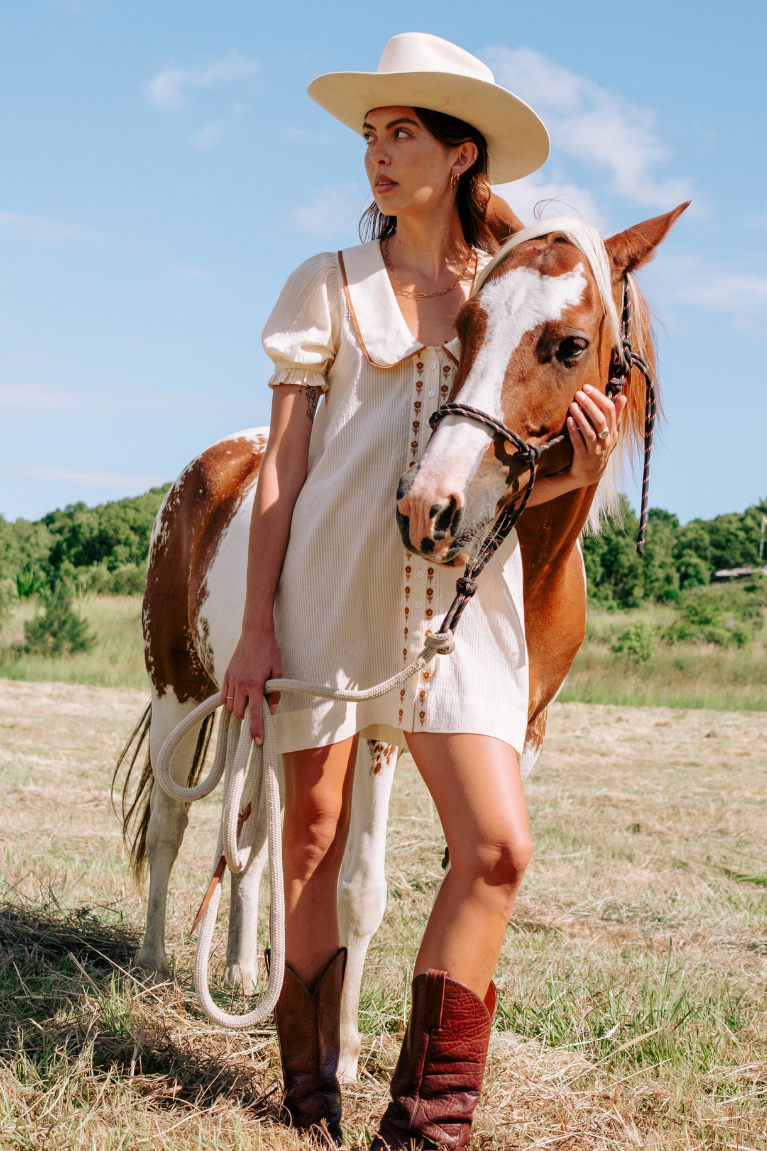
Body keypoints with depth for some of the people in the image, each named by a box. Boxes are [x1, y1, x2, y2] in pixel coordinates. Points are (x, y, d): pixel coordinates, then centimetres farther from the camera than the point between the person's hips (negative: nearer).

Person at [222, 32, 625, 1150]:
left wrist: (579, 465, -13)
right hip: (328, 587, -1)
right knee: (313, 841, 4)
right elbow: (281, 465, 3)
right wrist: (256, 625, -2)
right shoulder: (328, 285, 6)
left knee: (498, 847, -12)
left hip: (460, 596, 1)